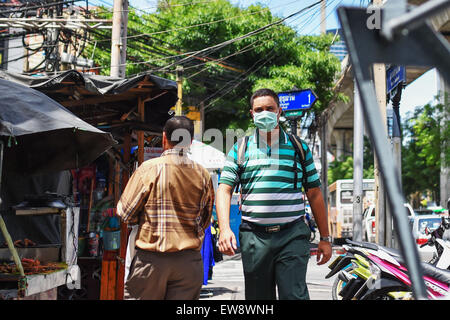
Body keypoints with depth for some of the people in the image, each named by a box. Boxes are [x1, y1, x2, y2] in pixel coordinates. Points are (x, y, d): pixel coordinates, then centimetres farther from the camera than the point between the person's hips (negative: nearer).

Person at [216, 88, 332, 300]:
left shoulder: (298, 147, 10)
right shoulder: (240, 149, 10)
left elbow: (315, 194, 11)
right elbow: (224, 189, 3)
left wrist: (325, 238, 9)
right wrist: (225, 229, -13)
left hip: (292, 236, -1)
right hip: (254, 237, 1)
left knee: (295, 295, -11)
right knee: (258, 296, 9)